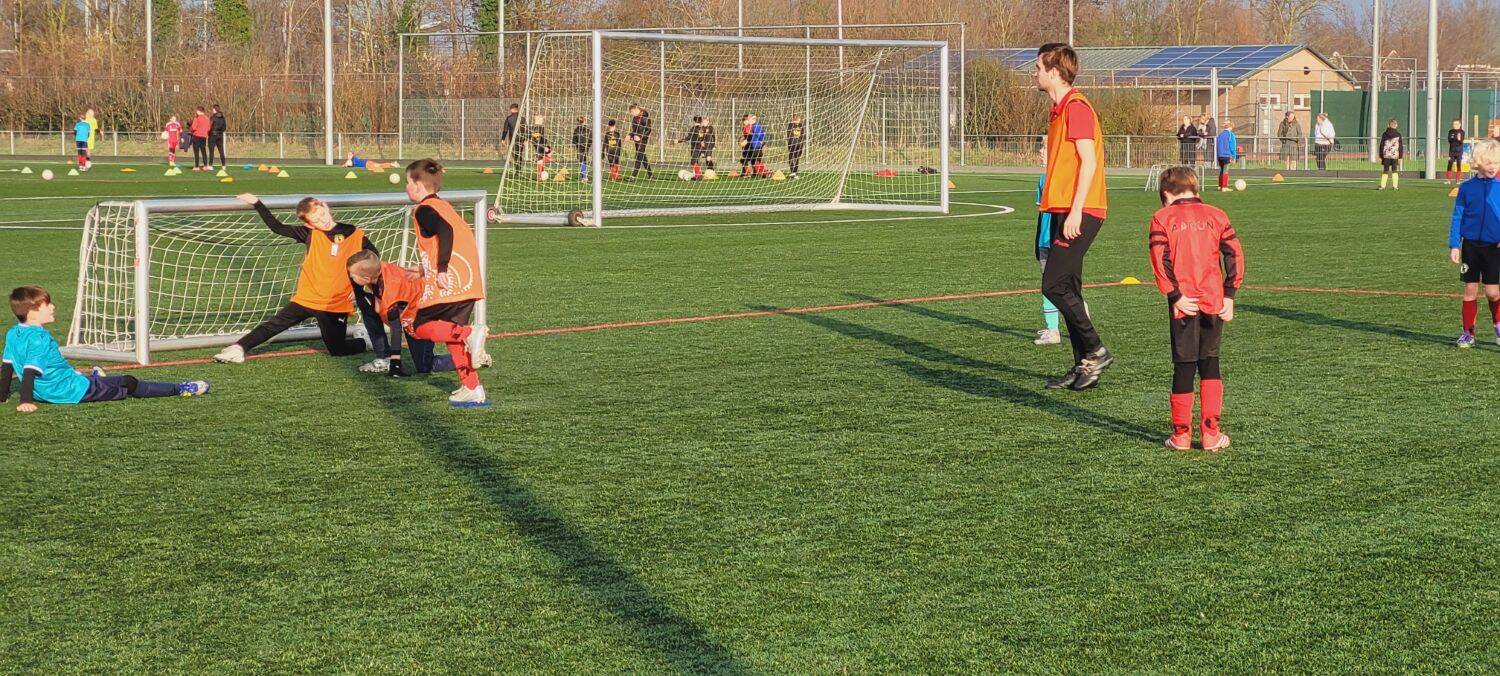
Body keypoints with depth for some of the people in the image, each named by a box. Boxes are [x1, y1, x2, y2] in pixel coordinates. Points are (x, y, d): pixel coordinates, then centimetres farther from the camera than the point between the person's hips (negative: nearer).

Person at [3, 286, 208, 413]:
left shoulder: (13, 334, 5)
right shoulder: (39, 338, -23)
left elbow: (7, 366, 13)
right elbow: (30, 371, -28)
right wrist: (26, 402, -30)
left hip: (45, 393, 8)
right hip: (73, 392, -8)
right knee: (128, 384, -1)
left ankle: (94, 379, 69)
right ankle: (180, 389, 5)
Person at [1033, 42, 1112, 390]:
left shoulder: (1076, 107, -12)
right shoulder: (1060, 110, 19)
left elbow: (1089, 161, -18)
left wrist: (1075, 212, -22)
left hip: (1079, 213, -10)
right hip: (1065, 211, 10)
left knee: (1054, 286, -11)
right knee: (1067, 289, 9)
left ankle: (1095, 351, -5)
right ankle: (1083, 366, 12)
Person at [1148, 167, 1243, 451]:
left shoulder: (1163, 218, 2)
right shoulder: (1216, 215, 9)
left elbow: (1160, 260, -10)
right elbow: (1235, 254, 1)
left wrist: (1175, 296, -9)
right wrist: (1229, 295, 2)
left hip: (1184, 304, -2)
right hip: (1214, 301, 2)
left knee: (1183, 365, 5)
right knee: (1210, 363, 11)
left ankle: (1181, 433, 8)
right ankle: (1211, 433, 5)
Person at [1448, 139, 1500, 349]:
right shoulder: (1467, 187, 0)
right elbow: (1457, 217, 3)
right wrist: (1454, 245, -2)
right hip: (1470, 245, 0)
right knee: (1470, 290, 3)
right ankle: (1468, 333, 12)